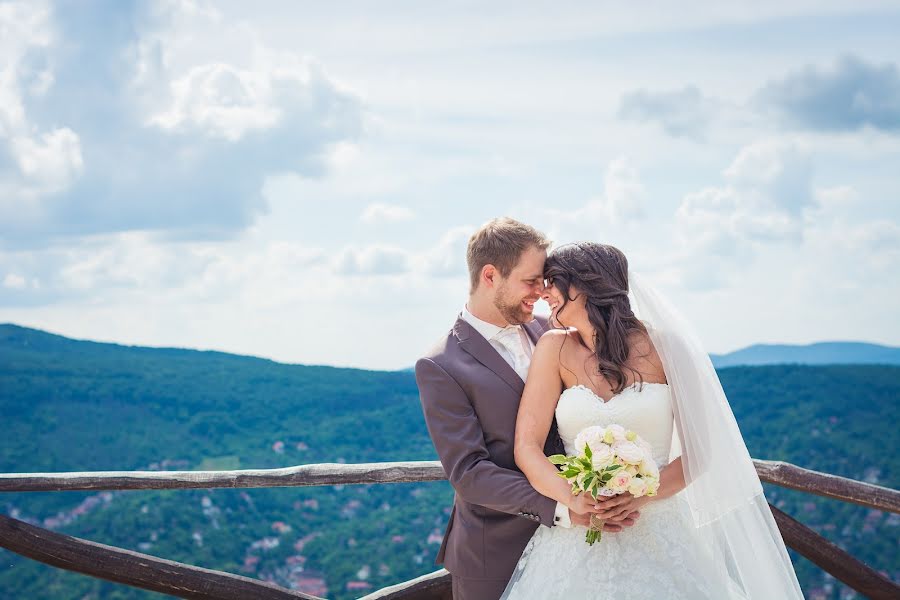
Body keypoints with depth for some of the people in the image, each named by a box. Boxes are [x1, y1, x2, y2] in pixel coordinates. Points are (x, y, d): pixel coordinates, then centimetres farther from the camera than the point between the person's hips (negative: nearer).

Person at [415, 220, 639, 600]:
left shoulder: (544, 331, 5)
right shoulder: (441, 369, -13)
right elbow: (468, 472, -17)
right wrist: (562, 509, -26)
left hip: (562, 546, 5)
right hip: (496, 559, -5)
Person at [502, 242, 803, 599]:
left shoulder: (664, 347, -4)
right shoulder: (557, 349, -1)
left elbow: (699, 451, -1)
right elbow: (527, 448, -6)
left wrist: (642, 495, -17)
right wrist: (577, 501, -22)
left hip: (658, 538, -1)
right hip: (576, 539, 1)